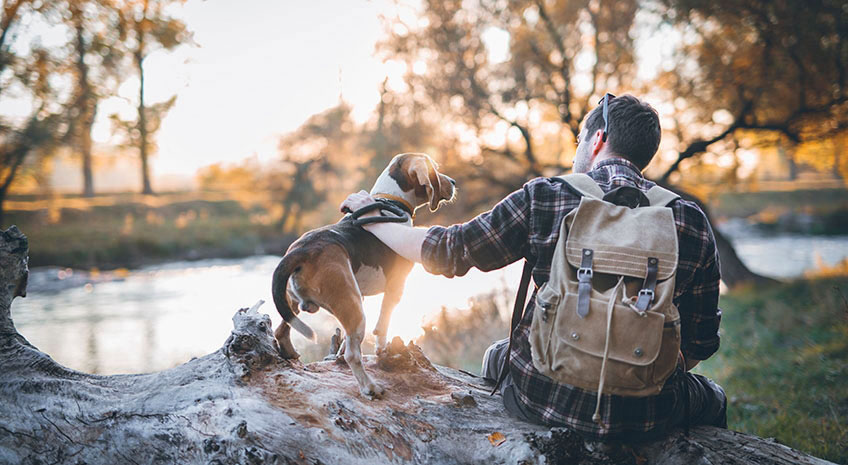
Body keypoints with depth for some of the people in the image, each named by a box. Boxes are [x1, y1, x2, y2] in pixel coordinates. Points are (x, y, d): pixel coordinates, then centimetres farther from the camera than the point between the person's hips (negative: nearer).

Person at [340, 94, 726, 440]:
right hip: (643, 416, 0)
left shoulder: (544, 198, -9)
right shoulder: (692, 222, -5)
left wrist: (371, 218, 15)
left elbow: (447, 251, -1)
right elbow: (701, 343, 1)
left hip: (543, 398, 0)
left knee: (498, 355, 35)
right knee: (712, 398, 34)